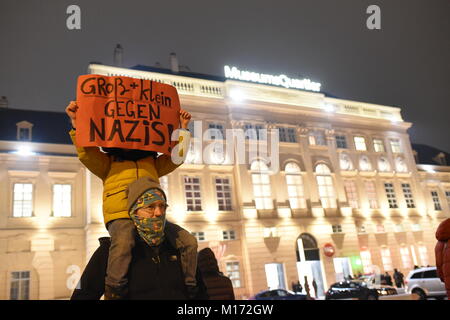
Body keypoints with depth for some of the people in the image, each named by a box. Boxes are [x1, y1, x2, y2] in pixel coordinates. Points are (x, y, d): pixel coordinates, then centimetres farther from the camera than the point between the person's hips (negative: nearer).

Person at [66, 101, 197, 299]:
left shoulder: (152, 162, 31)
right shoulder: (108, 162, 23)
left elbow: (176, 157, 24)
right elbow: (87, 154, 6)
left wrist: (182, 129, 21)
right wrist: (76, 125, -6)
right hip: (121, 217, -4)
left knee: (189, 242, -11)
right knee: (123, 243, -39)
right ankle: (114, 293, -28)